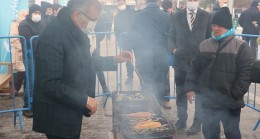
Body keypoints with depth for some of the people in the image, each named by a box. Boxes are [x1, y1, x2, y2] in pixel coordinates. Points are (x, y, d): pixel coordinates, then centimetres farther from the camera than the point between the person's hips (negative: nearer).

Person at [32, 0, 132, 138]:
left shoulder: (75, 31, 4)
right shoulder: (52, 36, -25)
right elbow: (50, 84, -28)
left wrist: (114, 60, 14)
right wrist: (85, 100, -23)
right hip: (57, 117, -9)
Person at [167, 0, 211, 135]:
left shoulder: (207, 16, 0)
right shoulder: (176, 16, 5)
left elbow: (210, 38, 4)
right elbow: (171, 37, 10)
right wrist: (173, 49, -8)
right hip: (181, 60, 2)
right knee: (181, 93, 9)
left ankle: (197, 122, 19)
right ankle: (181, 120, 23)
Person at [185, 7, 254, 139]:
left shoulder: (241, 46, -8)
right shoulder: (204, 45, 7)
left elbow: (246, 72, -11)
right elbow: (194, 68, 12)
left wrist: (236, 94, -15)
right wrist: (190, 87, 2)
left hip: (230, 101, -4)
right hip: (208, 99, 4)